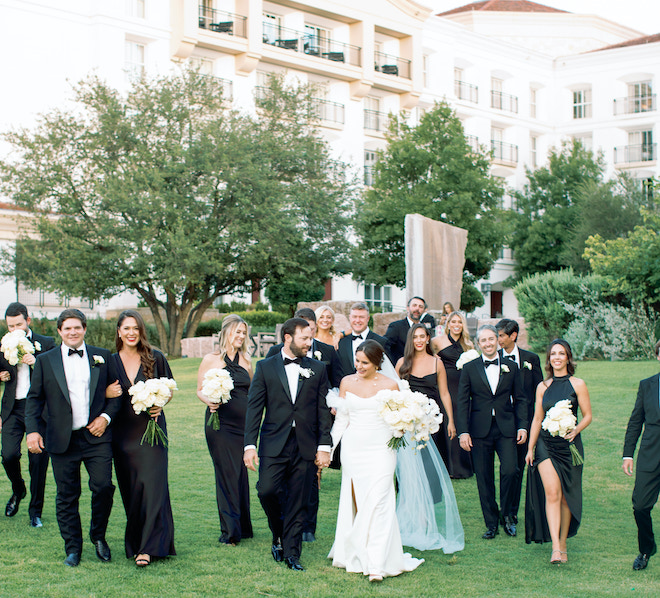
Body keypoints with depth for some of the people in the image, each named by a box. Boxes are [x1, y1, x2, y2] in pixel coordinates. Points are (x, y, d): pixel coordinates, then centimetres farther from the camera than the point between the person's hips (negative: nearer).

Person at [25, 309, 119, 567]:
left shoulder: (102, 357, 9)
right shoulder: (45, 361, 8)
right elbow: (34, 399, 7)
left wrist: (106, 416, -3)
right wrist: (32, 430, -5)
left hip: (96, 437, 0)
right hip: (62, 440, 0)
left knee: (103, 487, -10)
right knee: (67, 496, 4)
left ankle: (98, 536, 15)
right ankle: (73, 548, 18)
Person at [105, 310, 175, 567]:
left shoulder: (155, 358, 1)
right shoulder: (110, 362, 5)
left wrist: (159, 405, -9)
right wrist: (106, 394, -11)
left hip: (151, 428, -2)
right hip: (123, 432, 2)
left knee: (152, 484, -10)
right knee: (130, 489, 7)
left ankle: (149, 546, -7)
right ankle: (135, 541, 20)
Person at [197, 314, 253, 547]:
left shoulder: (245, 360, 11)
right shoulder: (211, 359, 1)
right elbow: (200, 390, 3)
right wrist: (209, 402, -17)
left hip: (243, 423, 4)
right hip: (220, 423, -3)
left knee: (241, 473, 6)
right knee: (226, 473, -5)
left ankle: (242, 526, 18)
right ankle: (230, 531, 1)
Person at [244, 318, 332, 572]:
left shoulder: (317, 369, 7)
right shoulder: (265, 367, 4)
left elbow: (323, 409, 6)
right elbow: (254, 407, 1)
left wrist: (324, 446, -1)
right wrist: (250, 445, -7)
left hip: (304, 445, 1)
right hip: (274, 443, -1)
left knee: (297, 501, 3)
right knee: (267, 490, -11)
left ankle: (291, 552, 14)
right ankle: (279, 534, 17)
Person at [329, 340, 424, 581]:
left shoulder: (389, 385, -3)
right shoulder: (347, 382, 6)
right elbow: (341, 419, 10)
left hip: (380, 451, -3)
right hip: (352, 450, 3)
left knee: (377, 503, -11)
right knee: (354, 502, 6)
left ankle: (377, 564, -11)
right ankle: (357, 555, 20)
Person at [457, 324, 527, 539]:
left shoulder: (511, 367, 9)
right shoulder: (469, 368, 5)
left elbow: (519, 399, 10)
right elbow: (463, 402, 2)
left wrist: (522, 426, 0)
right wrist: (463, 431, -6)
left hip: (506, 428, 0)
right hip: (480, 430, 0)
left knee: (510, 470, -14)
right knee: (484, 478, 3)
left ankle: (507, 514, 9)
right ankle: (491, 523, 15)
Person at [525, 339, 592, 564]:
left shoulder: (578, 385, 0)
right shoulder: (543, 387, 7)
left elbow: (587, 416, 3)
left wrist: (575, 430, -16)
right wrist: (530, 448, 11)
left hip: (570, 445, -1)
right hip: (546, 445, 1)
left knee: (566, 496, 6)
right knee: (552, 493, -12)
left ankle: (562, 544, 21)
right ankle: (555, 547, -15)